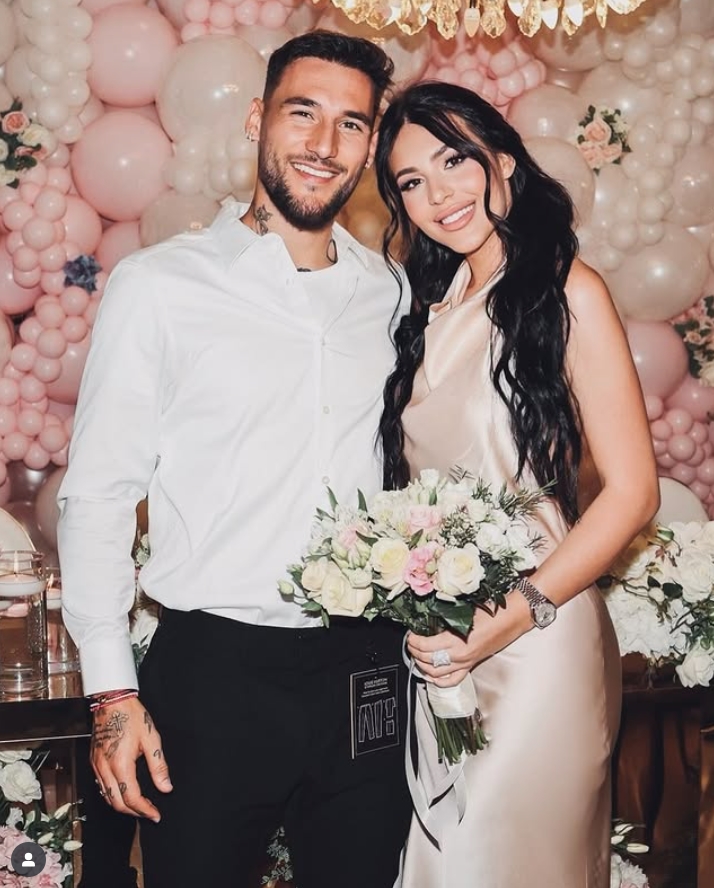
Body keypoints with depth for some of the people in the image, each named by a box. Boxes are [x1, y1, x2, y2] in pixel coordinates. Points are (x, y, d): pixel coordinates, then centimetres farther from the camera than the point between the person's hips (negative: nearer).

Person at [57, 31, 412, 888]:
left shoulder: (387, 293, 6)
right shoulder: (157, 285, -5)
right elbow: (95, 496, -6)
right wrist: (113, 694, -9)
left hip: (367, 678, 4)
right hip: (213, 673, -3)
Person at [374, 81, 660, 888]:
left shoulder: (566, 292, -9)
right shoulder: (428, 306, 10)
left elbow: (631, 491, -12)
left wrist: (513, 617, -17)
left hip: (535, 645, -5)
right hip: (434, 648, 6)